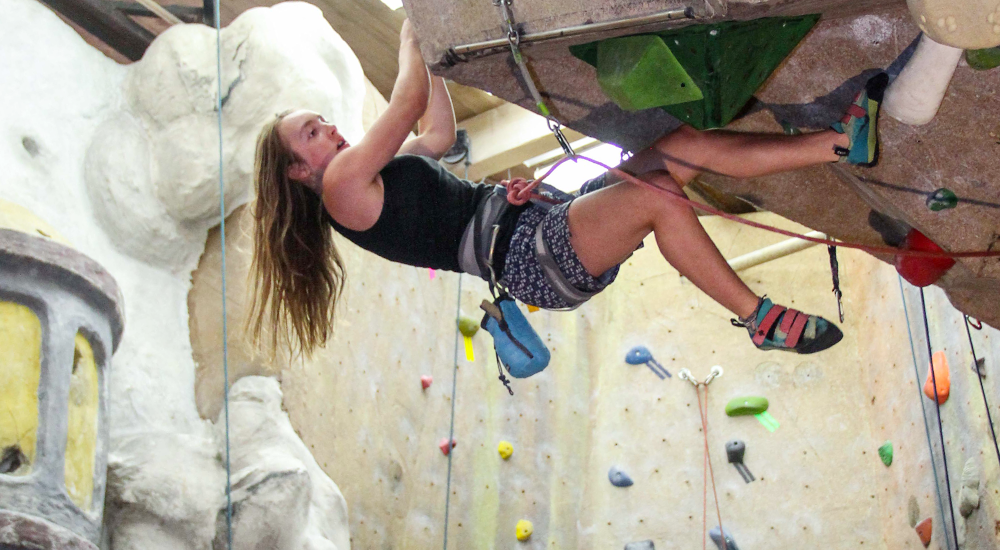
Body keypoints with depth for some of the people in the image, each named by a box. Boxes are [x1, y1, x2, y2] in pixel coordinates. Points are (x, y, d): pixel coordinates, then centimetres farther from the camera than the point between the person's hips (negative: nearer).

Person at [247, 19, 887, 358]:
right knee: (656, 197, -29)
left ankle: (844, 142, -6)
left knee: (686, 144, -4)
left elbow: (438, 130, 32)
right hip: (527, 256, -10)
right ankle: (760, 318, -18)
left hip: (545, 225, 10)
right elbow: (409, 104, -7)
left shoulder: (388, 170, 23)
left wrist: (425, 41, 32)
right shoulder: (343, 185, -4)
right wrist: (412, 30, 7)